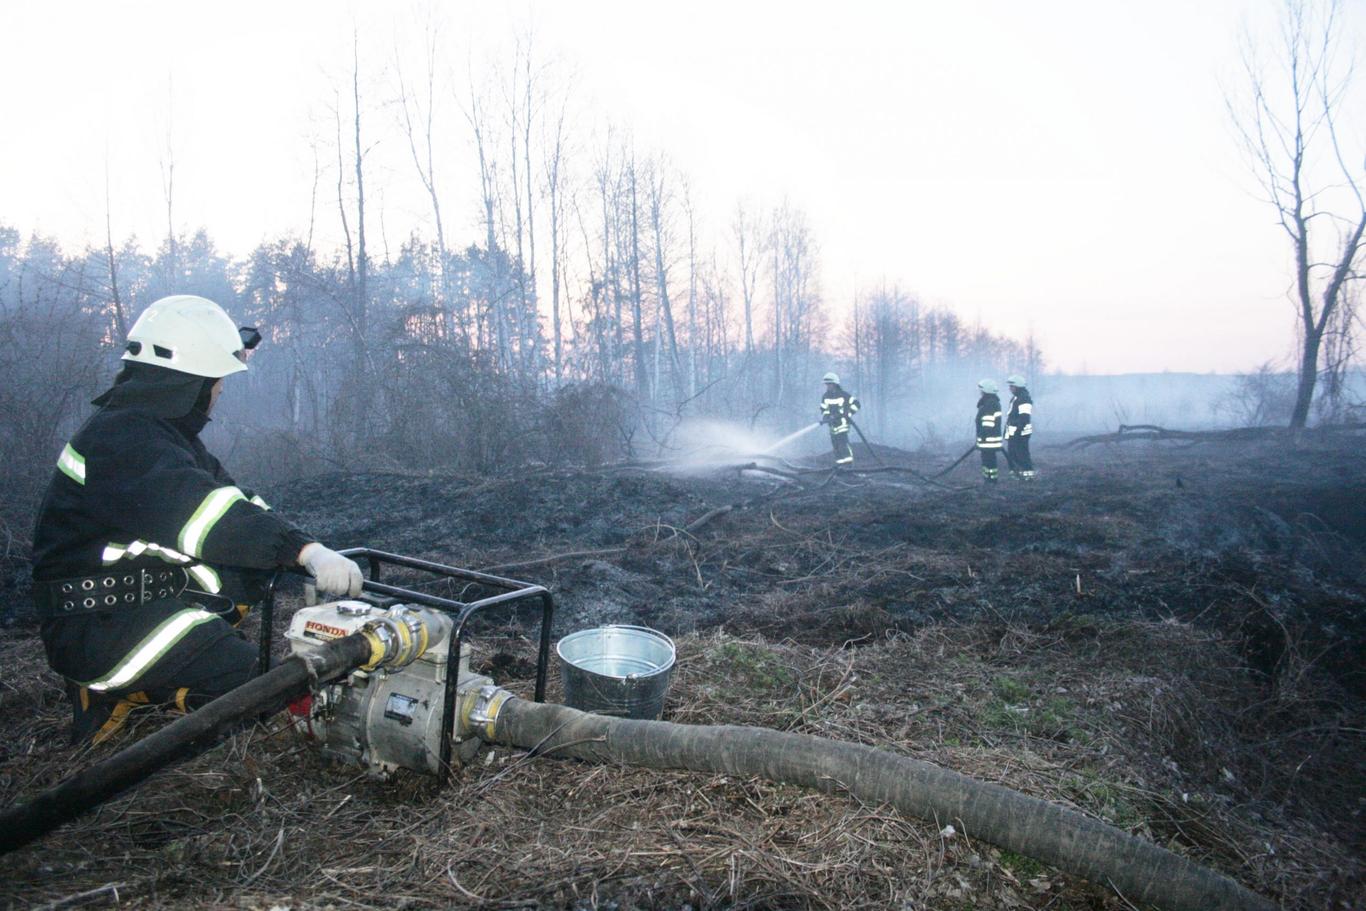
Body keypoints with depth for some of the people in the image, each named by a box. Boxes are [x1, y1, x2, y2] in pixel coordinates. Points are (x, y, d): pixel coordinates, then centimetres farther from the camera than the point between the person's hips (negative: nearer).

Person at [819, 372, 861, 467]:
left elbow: (855, 403, -2)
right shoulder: (825, 397, 9)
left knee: (843, 441, -18)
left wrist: (849, 413, -9)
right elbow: (824, 409, 13)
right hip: (832, 423, 6)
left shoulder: (843, 395, -7)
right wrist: (824, 418, -5)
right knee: (835, 444, 6)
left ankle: (848, 460, -18)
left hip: (842, 421, -6)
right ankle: (839, 461, 14)